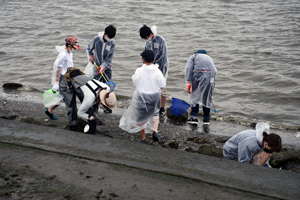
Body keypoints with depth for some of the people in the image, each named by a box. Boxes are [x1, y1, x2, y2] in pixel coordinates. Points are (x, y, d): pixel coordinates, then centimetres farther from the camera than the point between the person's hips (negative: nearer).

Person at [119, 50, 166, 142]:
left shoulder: (139, 71, -15)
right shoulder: (157, 72, -15)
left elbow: (135, 83, -3)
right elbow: (162, 86, -10)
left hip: (141, 97, -1)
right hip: (154, 97, 1)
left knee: (140, 116, 19)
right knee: (155, 113, 27)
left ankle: (143, 137, 25)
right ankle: (154, 131, 7)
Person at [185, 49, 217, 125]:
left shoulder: (193, 56, 23)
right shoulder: (209, 58, 35)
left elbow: (189, 69, 5)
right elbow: (215, 71, 29)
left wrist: (188, 82, -2)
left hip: (198, 74, -3)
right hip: (210, 75, 3)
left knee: (194, 96, 10)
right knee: (207, 97, 14)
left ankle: (194, 117, 9)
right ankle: (206, 118, 21)